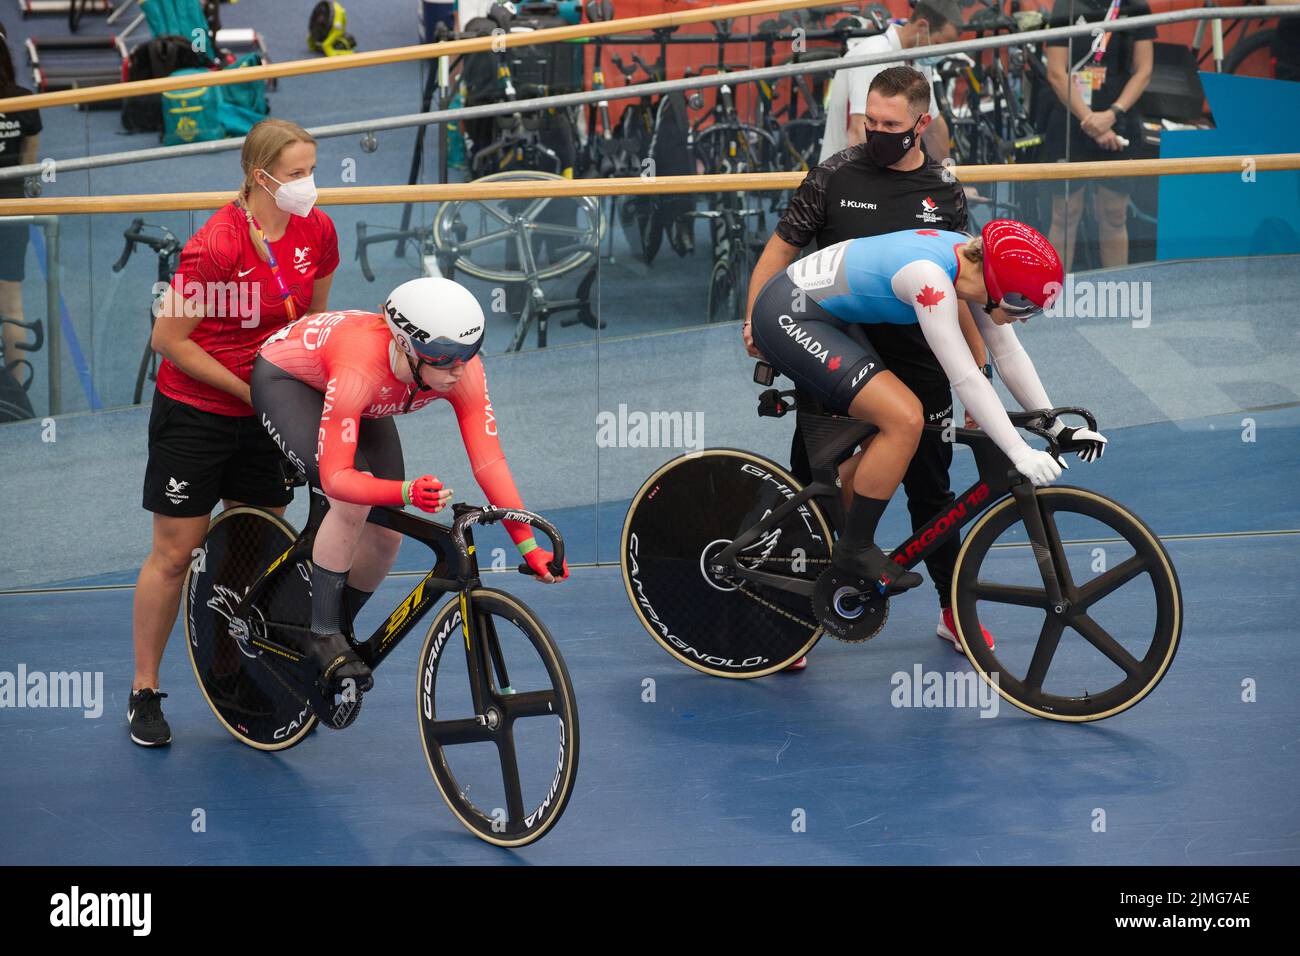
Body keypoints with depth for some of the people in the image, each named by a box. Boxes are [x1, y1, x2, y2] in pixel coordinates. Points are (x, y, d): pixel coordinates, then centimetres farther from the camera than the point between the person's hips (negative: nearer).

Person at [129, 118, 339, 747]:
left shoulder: (316, 232, -5)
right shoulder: (216, 245, -23)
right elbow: (169, 339, -17)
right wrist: (248, 389, -14)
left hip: (266, 417, 5)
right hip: (195, 413, -5)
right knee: (175, 554, 1)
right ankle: (145, 692, 14)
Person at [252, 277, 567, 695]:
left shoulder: (462, 369, -30)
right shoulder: (361, 369, -44)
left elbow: (489, 461, -27)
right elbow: (335, 477, -43)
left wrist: (529, 546, -33)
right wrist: (407, 492, -60)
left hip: (365, 403, 6)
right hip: (284, 378, -5)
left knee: (388, 530, -6)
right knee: (354, 500, -27)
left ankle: (340, 630, 18)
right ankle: (323, 635, -11)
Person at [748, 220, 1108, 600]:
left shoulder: (975, 260, -2)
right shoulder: (930, 276, -29)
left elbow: (1009, 355, 5)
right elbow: (965, 379, -30)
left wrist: (1060, 430, 4)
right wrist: (1020, 454, -29)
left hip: (819, 319, 10)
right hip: (786, 316, -10)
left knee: (886, 435, 11)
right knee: (904, 420, -19)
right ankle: (854, 551, -5)